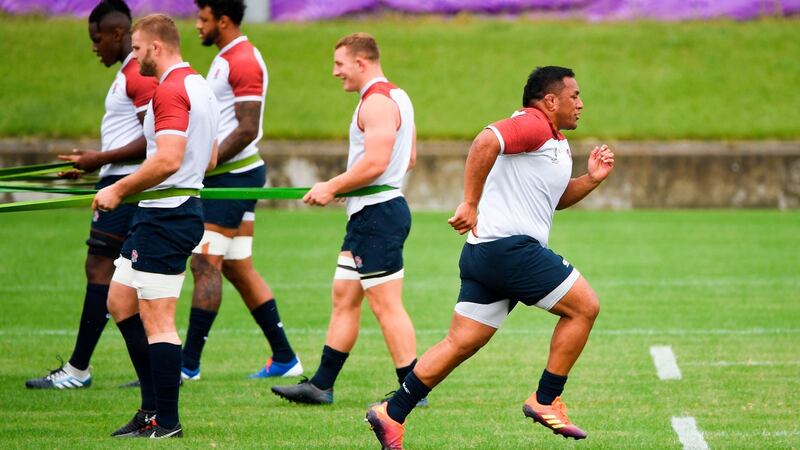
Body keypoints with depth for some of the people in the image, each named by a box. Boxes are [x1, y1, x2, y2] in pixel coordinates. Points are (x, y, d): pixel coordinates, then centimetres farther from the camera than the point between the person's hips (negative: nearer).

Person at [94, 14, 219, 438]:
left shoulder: (170, 90, -17)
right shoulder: (199, 87, 16)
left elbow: (168, 160, -27)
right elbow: (210, 159, 23)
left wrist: (120, 189, -17)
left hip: (166, 215, -11)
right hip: (181, 208, 11)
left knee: (156, 320, -6)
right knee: (120, 302, 17)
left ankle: (166, 422, -2)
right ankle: (153, 405, 17)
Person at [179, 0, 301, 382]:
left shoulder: (243, 61, -15)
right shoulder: (226, 59, 16)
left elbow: (247, 130, -21)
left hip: (234, 176, -10)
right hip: (227, 177, 10)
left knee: (205, 263, -10)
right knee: (237, 268, 11)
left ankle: (189, 364, -10)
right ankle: (284, 358, 14)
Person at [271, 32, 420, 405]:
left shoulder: (377, 102, -16)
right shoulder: (396, 97, 17)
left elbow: (375, 163, -25)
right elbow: (408, 158, 22)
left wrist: (332, 187, -14)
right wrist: (345, 186, 20)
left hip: (377, 215, -11)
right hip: (368, 215, 11)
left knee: (386, 305, -8)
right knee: (344, 297, 13)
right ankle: (321, 385, 17)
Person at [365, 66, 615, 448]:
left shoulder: (555, 142, 23)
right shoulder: (532, 124, -10)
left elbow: (555, 199, 33)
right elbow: (486, 141, -27)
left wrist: (591, 179, 16)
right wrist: (470, 204, -29)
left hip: (484, 251, 10)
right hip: (510, 245, -10)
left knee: (461, 343, 8)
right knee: (584, 306, -2)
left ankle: (392, 413, 7)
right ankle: (545, 401, 3)